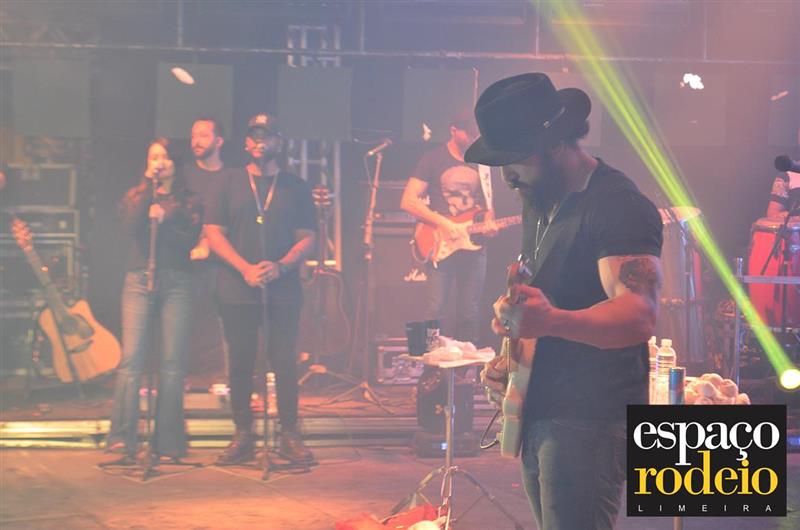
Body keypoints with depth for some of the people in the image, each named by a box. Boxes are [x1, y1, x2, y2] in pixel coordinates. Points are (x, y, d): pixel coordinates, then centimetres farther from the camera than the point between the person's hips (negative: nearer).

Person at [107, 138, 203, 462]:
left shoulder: (189, 201, 13)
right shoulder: (135, 196, 15)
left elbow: (192, 239, -2)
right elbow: (131, 227, -6)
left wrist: (164, 221, -14)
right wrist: (148, 185, -3)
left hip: (177, 282, 0)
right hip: (140, 280, 0)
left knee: (173, 363, -3)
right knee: (131, 359, -10)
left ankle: (168, 443, 3)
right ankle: (122, 440, -8)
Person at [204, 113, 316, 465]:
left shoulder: (295, 188, 9)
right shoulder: (230, 184, 9)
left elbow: (307, 239, 6)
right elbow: (213, 234, 3)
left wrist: (281, 266, -13)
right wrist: (245, 268, -11)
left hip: (283, 290, 0)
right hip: (237, 291, 1)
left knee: (285, 362, -2)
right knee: (240, 363, 4)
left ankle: (289, 436, 7)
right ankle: (242, 436, 12)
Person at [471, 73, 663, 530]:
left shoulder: (617, 205, -15)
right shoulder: (540, 203, 14)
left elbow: (640, 315, -29)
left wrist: (550, 321, -45)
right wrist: (507, 362, 9)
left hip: (589, 421, -9)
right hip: (538, 413, 9)